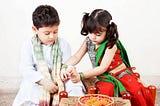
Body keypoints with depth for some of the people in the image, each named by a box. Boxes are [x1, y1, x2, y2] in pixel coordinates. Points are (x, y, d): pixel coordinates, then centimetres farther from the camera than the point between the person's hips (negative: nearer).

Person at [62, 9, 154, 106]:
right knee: (105, 90, -32)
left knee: (136, 91, -29)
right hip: (105, 77, 3)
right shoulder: (88, 41, -1)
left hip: (121, 74, -3)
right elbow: (76, 57, -1)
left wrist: (81, 75, -30)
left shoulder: (111, 45, -18)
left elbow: (103, 68, -23)